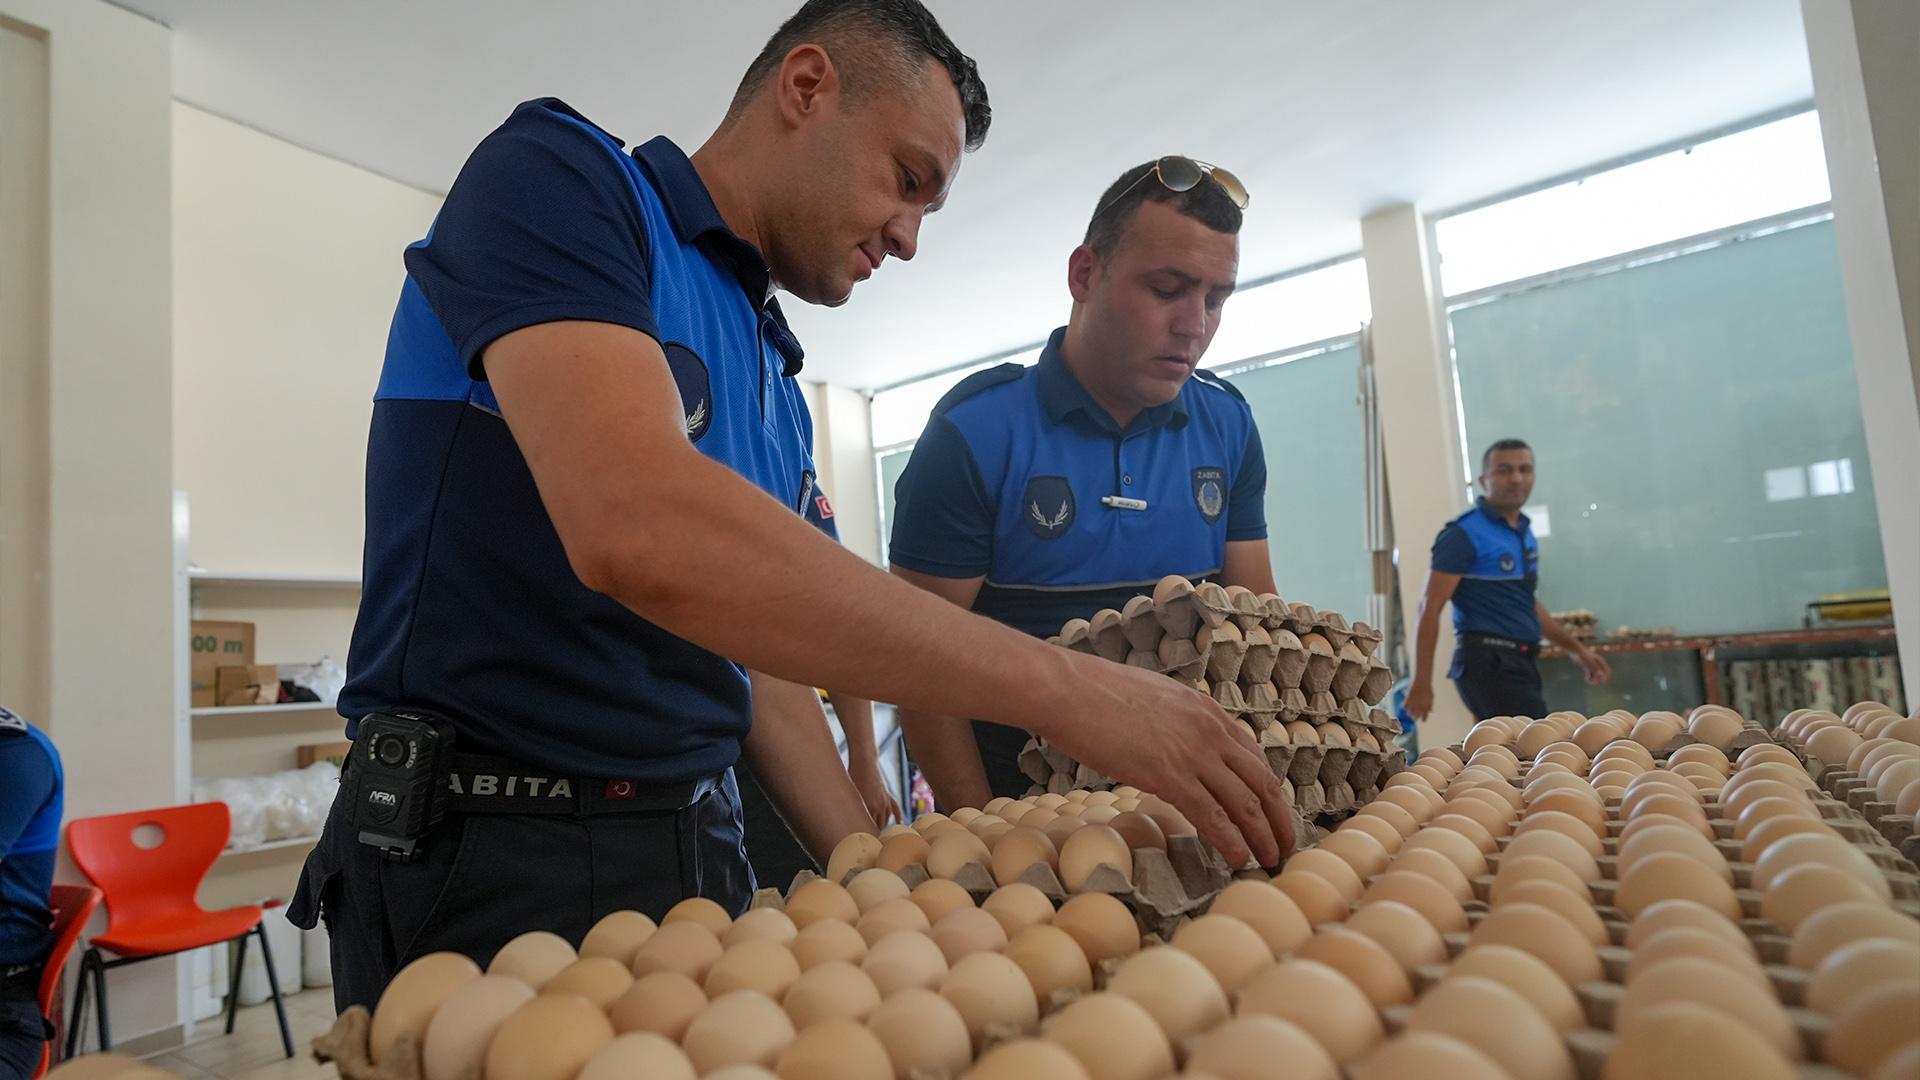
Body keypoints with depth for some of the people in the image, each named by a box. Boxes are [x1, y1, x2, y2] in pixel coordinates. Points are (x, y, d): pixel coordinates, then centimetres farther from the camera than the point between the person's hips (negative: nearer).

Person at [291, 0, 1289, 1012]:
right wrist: (1061, 686, -28)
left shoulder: (778, 385, 11)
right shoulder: (557, 176, -11)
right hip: (488, 860, -7)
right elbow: (634, 529, -30)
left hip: (699, 853, 7)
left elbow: (763, 664, 12)